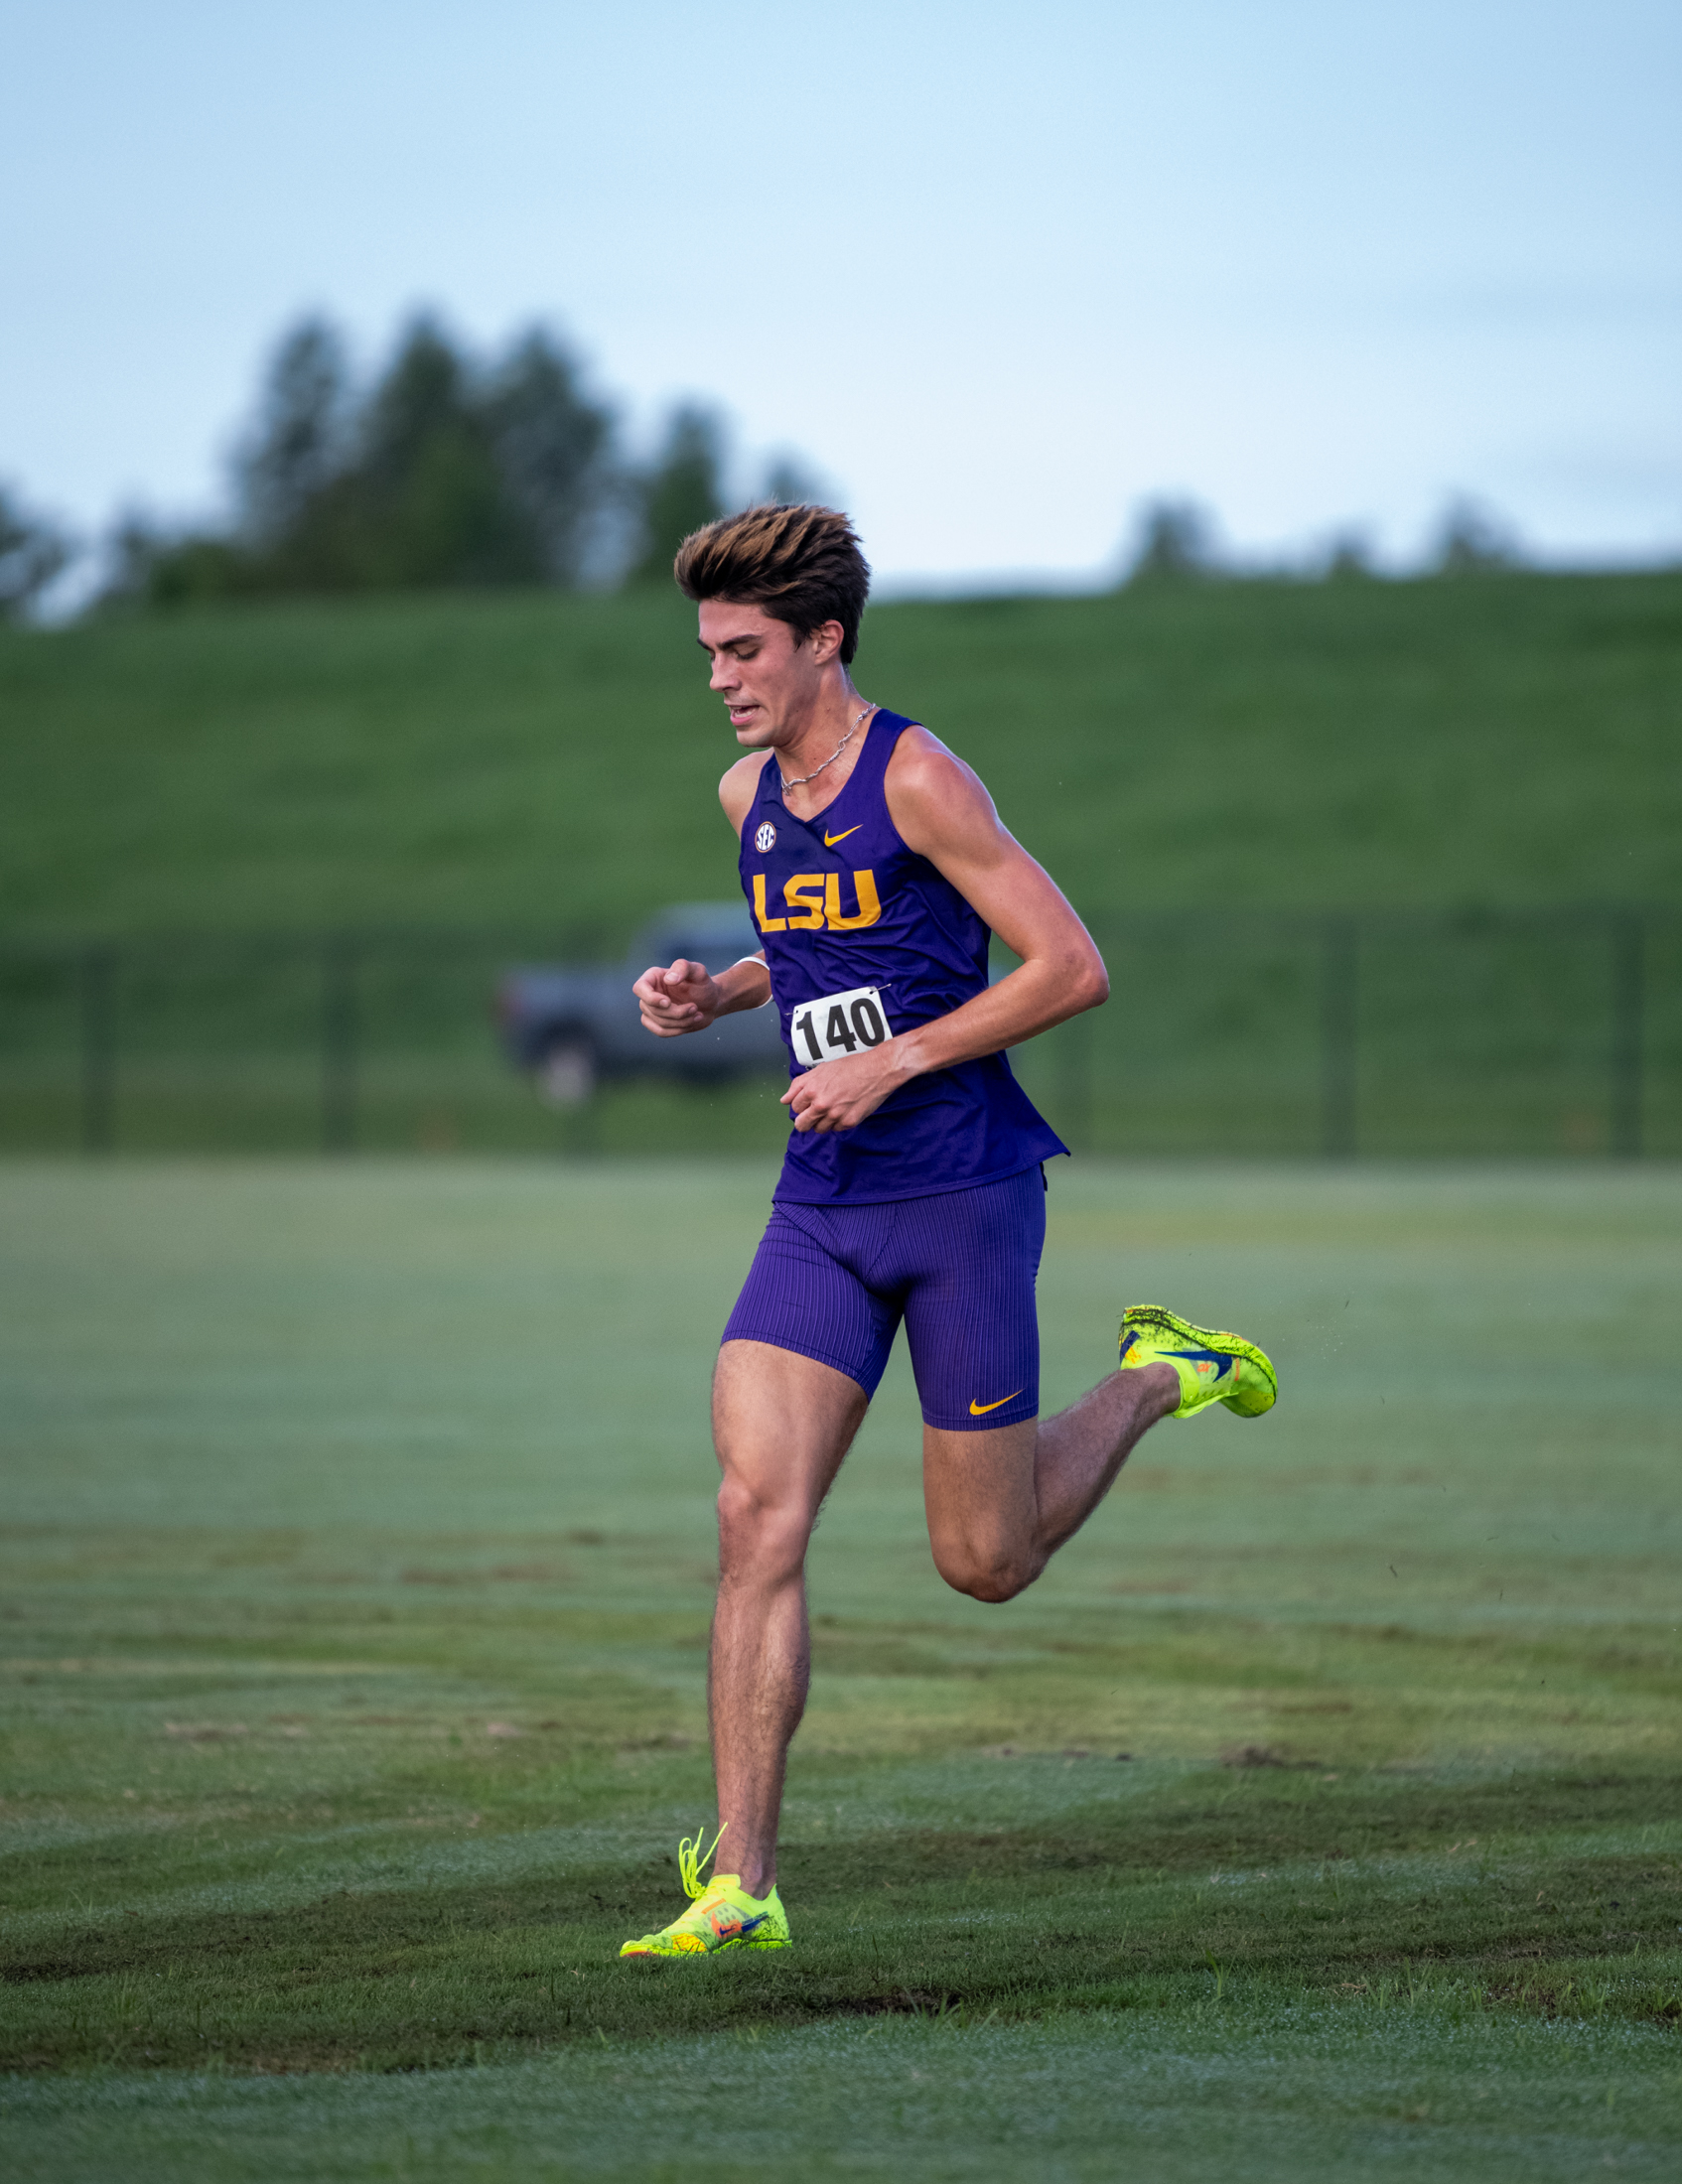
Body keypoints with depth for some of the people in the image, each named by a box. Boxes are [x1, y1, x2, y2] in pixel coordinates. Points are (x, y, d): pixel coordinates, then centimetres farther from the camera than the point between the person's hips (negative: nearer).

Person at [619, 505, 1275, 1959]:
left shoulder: (915, 777, -13)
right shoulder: (749, 797, 9)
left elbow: (1072, 967, -14)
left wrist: (897, 1061, -18)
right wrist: (714, 996, 9)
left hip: (964, 1196, -6)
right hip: (820, 1210, 6)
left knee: (985, 1562, 4)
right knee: (757, 1514, -12)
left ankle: (1154, 1379, 33)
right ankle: (741, 1885, -12)